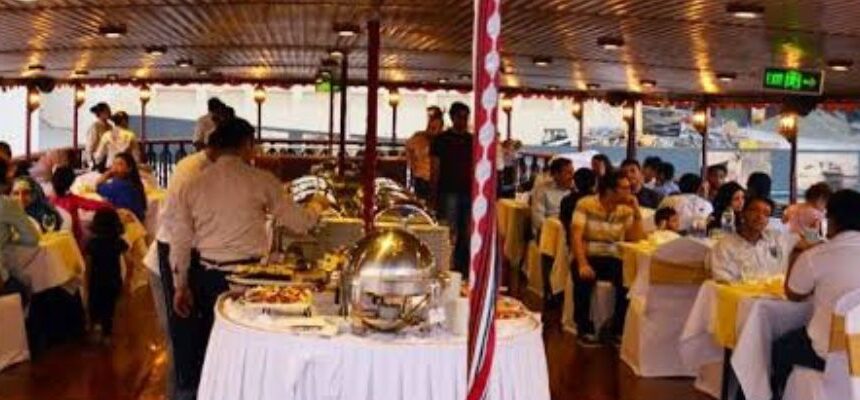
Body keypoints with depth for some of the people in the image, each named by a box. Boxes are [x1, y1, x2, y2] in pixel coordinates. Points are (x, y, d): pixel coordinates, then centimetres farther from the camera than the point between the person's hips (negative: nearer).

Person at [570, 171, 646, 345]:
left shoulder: (625, 210, 5)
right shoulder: (585, 204, -7)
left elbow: (637, 239, -1)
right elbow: (576, 236, -15)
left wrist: (637, 211, -8)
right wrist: (582, 264, -28)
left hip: (613, 259, 3)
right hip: (587, 257, -3)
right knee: (584, 279, -35)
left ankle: (619, 329, -8)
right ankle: (584, 328, -13)